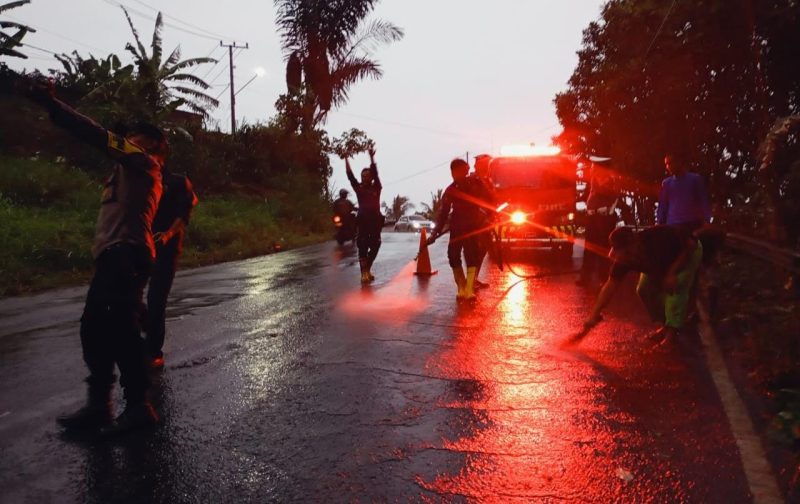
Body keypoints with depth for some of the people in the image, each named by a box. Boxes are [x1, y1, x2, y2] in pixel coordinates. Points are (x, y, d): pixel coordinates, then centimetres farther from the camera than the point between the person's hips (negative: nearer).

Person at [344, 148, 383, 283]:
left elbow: (375, 173, -7)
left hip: (376, 220, 1)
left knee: (375, 246, 7)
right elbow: (350, 175, 2)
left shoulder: (376, 187, 5)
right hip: (363, 220, -1)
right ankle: (364, 272, -11)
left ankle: (367, 269, 26)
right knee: (362, 246, -8)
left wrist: (371, 157, -17)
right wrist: (346, 159, -3)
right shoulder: (358, 188, 7)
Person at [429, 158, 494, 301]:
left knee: (472, 256, -15)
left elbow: (488, 202, 4)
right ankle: (461, 288, 7)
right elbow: (443, 212, 5)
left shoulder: (476, 184, -4)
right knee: (453, 256, -5)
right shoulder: (450, 190, 3)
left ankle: (469, 290, -17)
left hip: (473, 227, -3)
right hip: (456, 227, 3)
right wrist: (436, 233, 1)